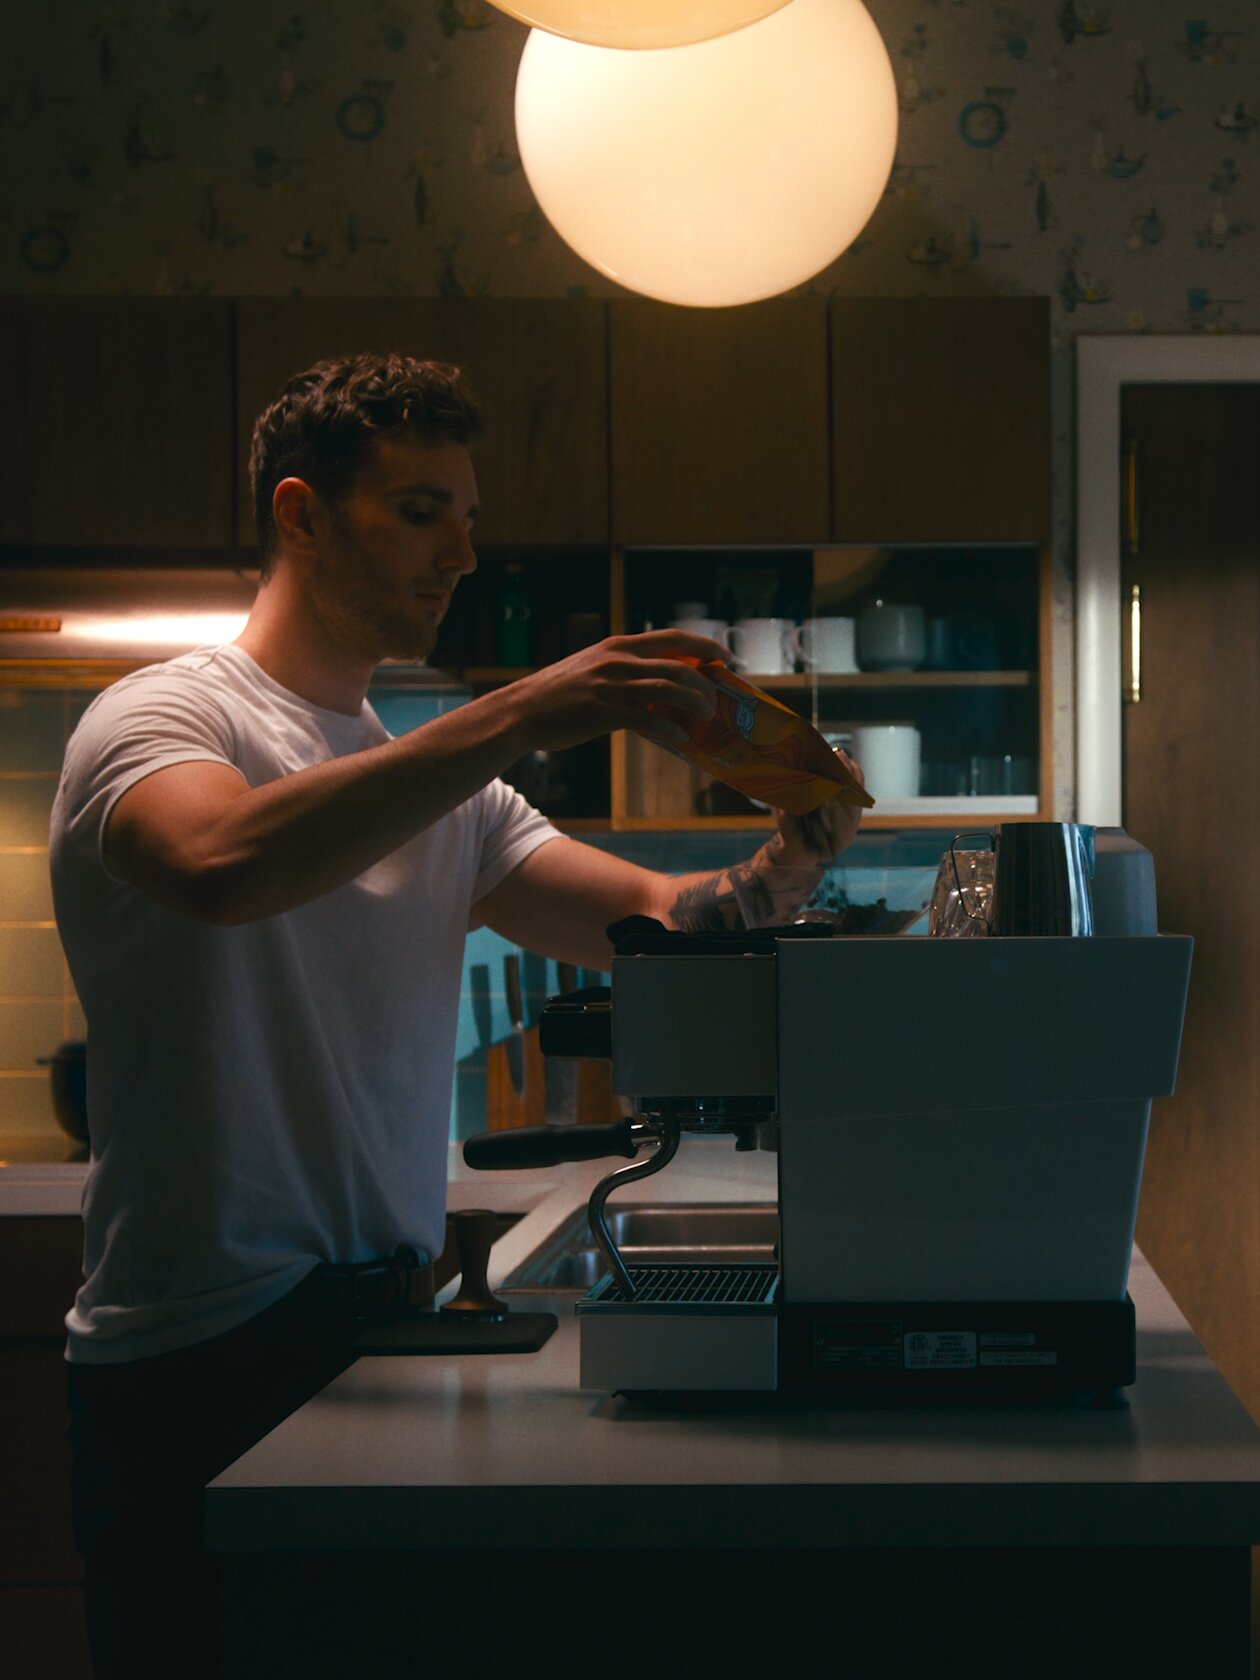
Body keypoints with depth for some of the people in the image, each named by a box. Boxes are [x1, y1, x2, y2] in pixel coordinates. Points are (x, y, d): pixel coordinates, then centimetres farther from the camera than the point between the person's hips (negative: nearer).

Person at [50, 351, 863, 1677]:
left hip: (388, 1322, 6)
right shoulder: (156, 717, -5)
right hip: (200, 1355, -6)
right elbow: (225, 863, -30)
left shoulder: (444, 782, 17)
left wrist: (797, 854, -13)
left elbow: (661, 923, 9)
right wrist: (524, 716, -32)